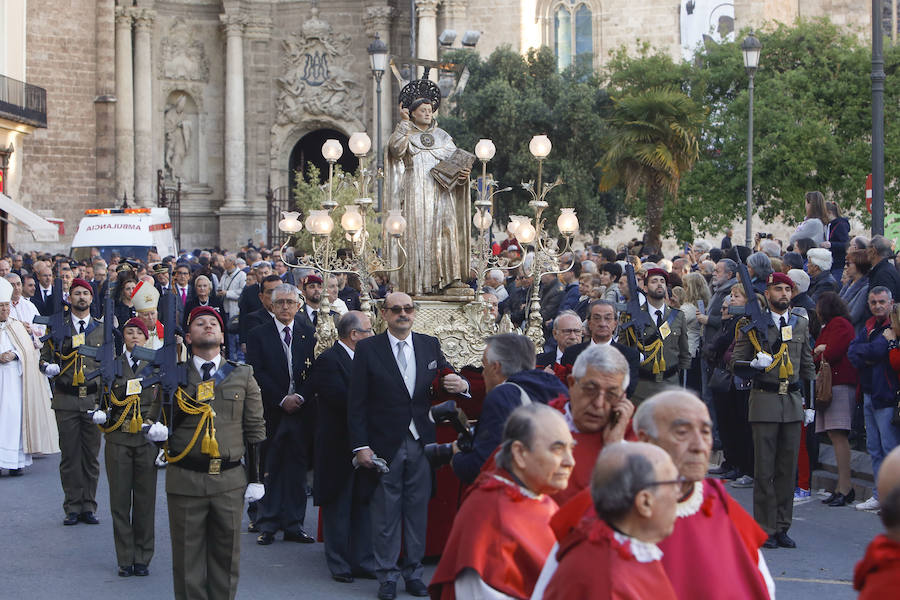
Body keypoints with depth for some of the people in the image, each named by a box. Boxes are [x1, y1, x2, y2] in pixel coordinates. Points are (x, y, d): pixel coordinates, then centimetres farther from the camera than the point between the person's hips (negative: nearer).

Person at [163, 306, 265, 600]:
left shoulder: (242, 375, 7)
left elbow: (255, 429, 8)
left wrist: (255, 478, 5)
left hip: (229, 479, 1)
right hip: (185, 479, -1)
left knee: (226, 556, 7)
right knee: (188, 558, 4)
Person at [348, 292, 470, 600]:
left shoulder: (430, 345, 7)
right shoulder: (367, 349, -4)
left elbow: (447, 377, 9)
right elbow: (357, 403, -4)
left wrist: (461, 384, -16)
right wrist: (361, 445, -11)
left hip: (421, 443, 3)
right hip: (384, 444, -3)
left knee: (418, 509, 9)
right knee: (385, 511, 5)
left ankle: (413, 571, 22)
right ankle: (387, 575, 17)